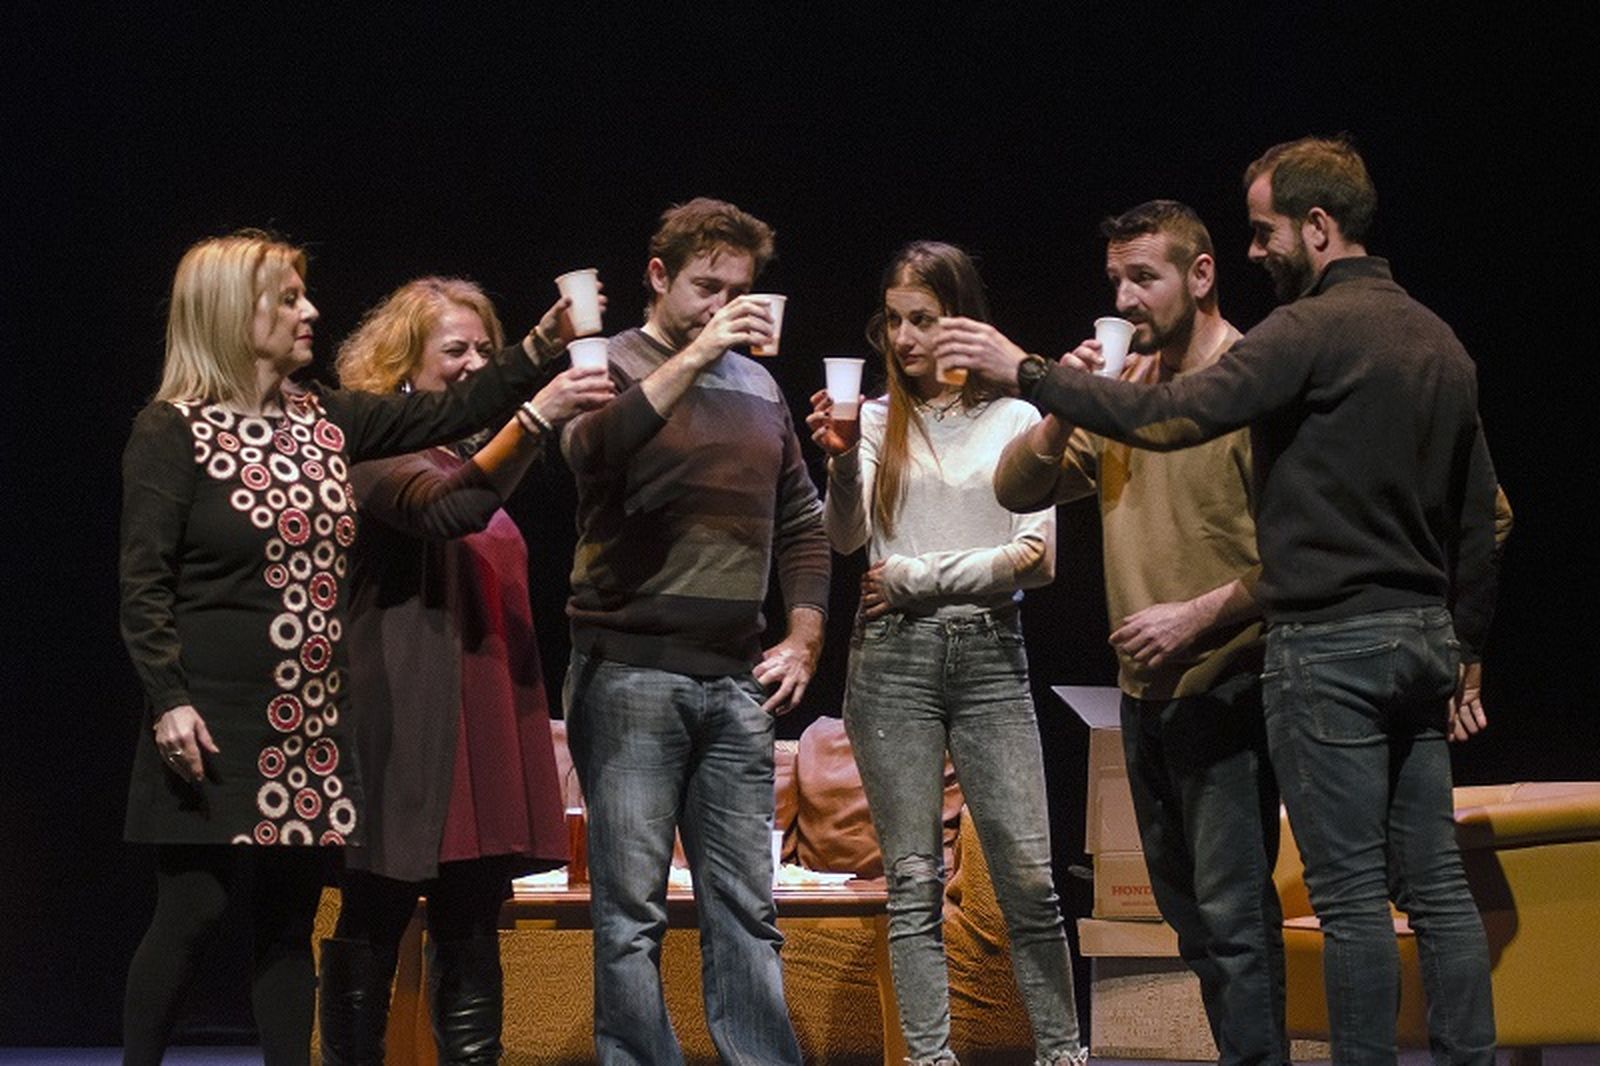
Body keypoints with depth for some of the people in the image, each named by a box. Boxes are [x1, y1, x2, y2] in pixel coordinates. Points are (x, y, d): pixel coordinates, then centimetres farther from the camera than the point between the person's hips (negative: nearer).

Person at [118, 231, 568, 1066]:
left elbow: (451, 413, 8)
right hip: (215, 723, -6)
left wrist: (545, 343, -3)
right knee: (192, 911, -4)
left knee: (289, 918, 8)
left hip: (310, 723, 6)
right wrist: (168, 700, -18)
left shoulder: (322, 421, 12)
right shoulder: (173, 432, -6)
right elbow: (144, 583, -10)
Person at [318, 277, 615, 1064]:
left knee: (472, 932, 6)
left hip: (486, 721, 8)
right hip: (403, 725, -8)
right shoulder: (369, 446, -6)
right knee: (373, 927, -4)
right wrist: (535, 416, -35)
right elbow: (445, 510, -26)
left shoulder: (475, 453, 20)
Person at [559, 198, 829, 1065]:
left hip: (737, 683, 5)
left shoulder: (757, 385, 15)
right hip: (631, 675, -5)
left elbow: (801, 522, 23)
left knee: (745, 906, 6)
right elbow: (591, 448, -24)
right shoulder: (611, 366, 0)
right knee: (632, 910, -4)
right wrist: (694, 355, -26)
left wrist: (803, 638, 12)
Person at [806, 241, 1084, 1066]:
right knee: (914, 880, 0)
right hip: (893, 659, 1)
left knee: (1028, 875, -4)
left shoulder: (1015, 420, 7)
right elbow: (845, 541, -6)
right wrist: (842, 464, -25)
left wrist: (914, 576, -4)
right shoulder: (878, 422, 8)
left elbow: (1037, 560, 1)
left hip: (989, 655, 0)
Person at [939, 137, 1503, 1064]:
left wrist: (1027, 371, -14)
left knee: (1352, 892, -4)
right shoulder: (1440, 340, 14)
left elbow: (1170, 418, -21)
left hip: (1331, 641, -8)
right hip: (1424, 639, 8)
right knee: (1436, 883, 9)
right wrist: (1467, 655, 23)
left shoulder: (1315, 329, -12)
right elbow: (1478, 517, 18)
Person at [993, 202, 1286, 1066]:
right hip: (1144, 693, 8)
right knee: (1190, 912, 15)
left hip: (1223, 693, -8)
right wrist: (1066, 411, -9)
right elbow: (1016, 490, 8)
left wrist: (1197, 617, -22)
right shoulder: (1123, 389, 12)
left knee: (1232, 913, -11)